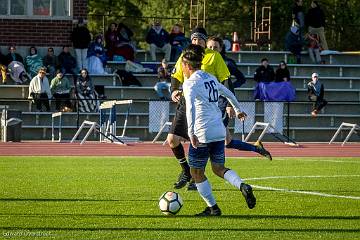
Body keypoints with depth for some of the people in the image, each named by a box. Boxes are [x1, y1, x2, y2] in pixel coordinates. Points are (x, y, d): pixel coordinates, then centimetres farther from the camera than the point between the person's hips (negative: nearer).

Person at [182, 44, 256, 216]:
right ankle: (243, 186, -10)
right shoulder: (211, 78, 13)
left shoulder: (190, 83, -10)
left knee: (196, 172, 10)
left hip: (202, 134, -7)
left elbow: (190, 108, -24)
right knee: (219, 169, 17)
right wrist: (237, 109, 47)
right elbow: (228, 93, 29)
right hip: (219, 132, 7)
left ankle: (212, 208, 11)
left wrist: (191, 134, -29)